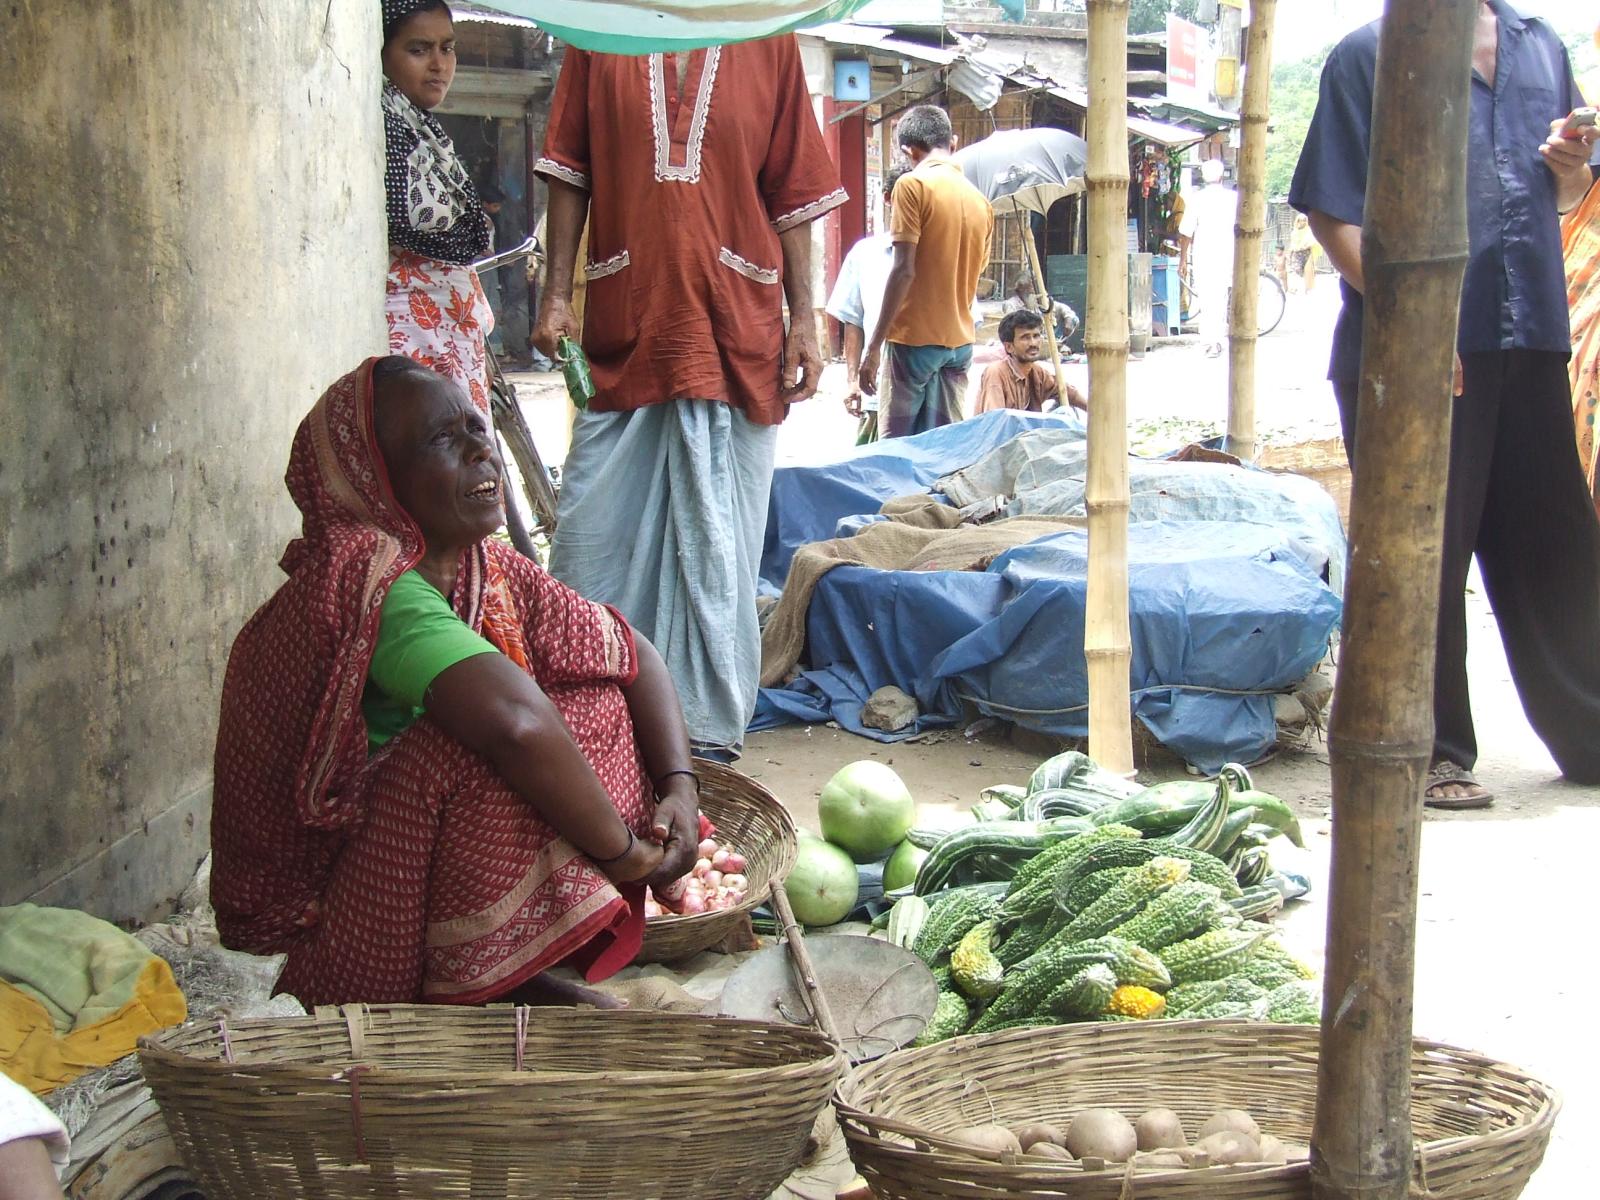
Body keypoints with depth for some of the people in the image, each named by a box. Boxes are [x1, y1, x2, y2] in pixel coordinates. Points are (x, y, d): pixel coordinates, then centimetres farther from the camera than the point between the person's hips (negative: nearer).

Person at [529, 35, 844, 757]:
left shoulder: (767, 41, 6)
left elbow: (792, 196, 7)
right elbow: (570, 176, 9)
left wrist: (802, 321, 3)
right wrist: (556, 295, 1)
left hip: (737, 335, -1)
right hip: (621, 327, 1)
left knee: (718, 545, 3)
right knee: (593, 535, 5)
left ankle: (711, 726, 12)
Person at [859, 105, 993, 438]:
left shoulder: (913, 185, -9)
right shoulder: (980, 200, 11)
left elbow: (904, 270, -15)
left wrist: (874, 346, -13)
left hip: (914, 338, -6)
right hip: (960, 340, 6)